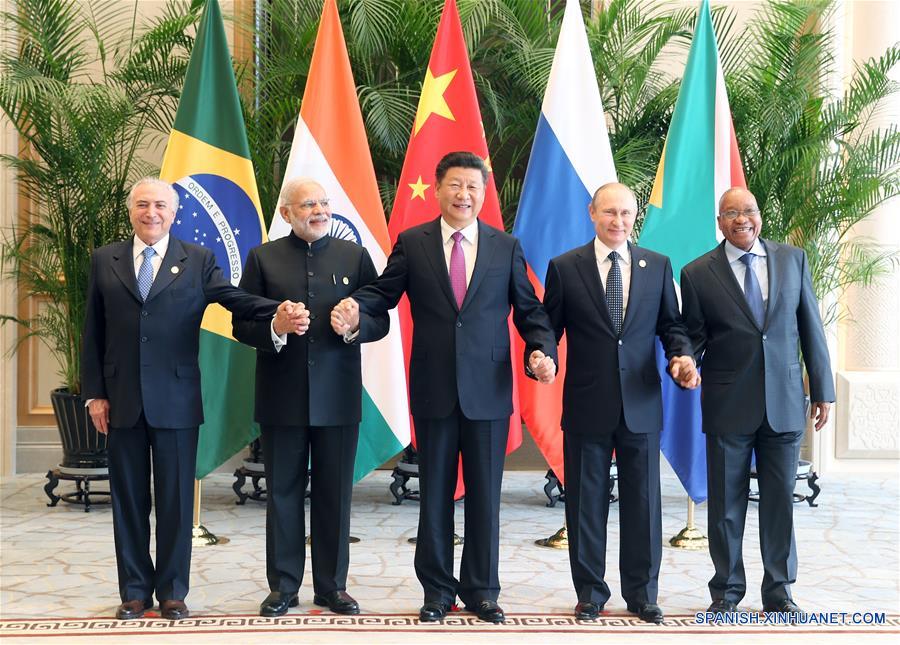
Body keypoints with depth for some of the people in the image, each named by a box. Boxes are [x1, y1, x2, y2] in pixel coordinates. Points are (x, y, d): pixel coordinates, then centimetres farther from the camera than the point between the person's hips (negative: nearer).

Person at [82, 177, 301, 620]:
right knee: (128, 499, 8)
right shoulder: (105, 261, 8)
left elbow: (235, 299, -8)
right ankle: (135, 589, 20)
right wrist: (94, 394, 1)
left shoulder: (197, 260, 4)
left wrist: (276, 312, -28)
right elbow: (93, 333, 8)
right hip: (121, 401, 2)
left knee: (176, 499, 5)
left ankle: (172, 591, 16)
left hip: (176, 401, -1)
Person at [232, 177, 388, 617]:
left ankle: (332, 586, 18)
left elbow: (380, 321, 4)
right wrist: (275, 330, -19)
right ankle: (282, 586, 18)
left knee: (335, 495, 7)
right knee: (282, 494, 7)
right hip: (282, 398, -1)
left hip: (338, 398, 1)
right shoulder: (263, 258, 3)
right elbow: (241, 325, 0)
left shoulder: (355, 256, 7)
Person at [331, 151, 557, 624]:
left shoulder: (506, 247, 6)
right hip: (434, 390, 0)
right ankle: (437, 590, 22)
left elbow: (528, 310, 7)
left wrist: (542, 350, -10)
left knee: (485, 496, 7)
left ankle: (481, 590, 20)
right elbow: (383, 291, 1)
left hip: (488, 391, 0)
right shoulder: (411, 243, 4)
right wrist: (356, 308, -20)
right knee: (434, 494, 9)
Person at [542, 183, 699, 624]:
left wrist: (682, 356, -11)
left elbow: (670, 325, 9)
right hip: (587, 405, -1)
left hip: (641, 404, 1)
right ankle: (590, 592, 20)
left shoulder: (657, 266, 5)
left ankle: (641, 593, 21)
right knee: (586, 501, 7)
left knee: (643, 501, 7)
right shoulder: (565, 268, 0)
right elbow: (550, 326, 2)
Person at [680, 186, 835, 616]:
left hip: (784, 403, 1)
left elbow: (810, 327, 7)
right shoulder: (698, 273, -1)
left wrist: (822, 389, 5)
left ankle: (779, 591, 20)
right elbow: (693, 336, 2)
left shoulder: (793, 259, 5)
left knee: (780, 499, 7)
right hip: (728, 406, -1)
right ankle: (726, 590, 21)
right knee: (726, 502, 7)